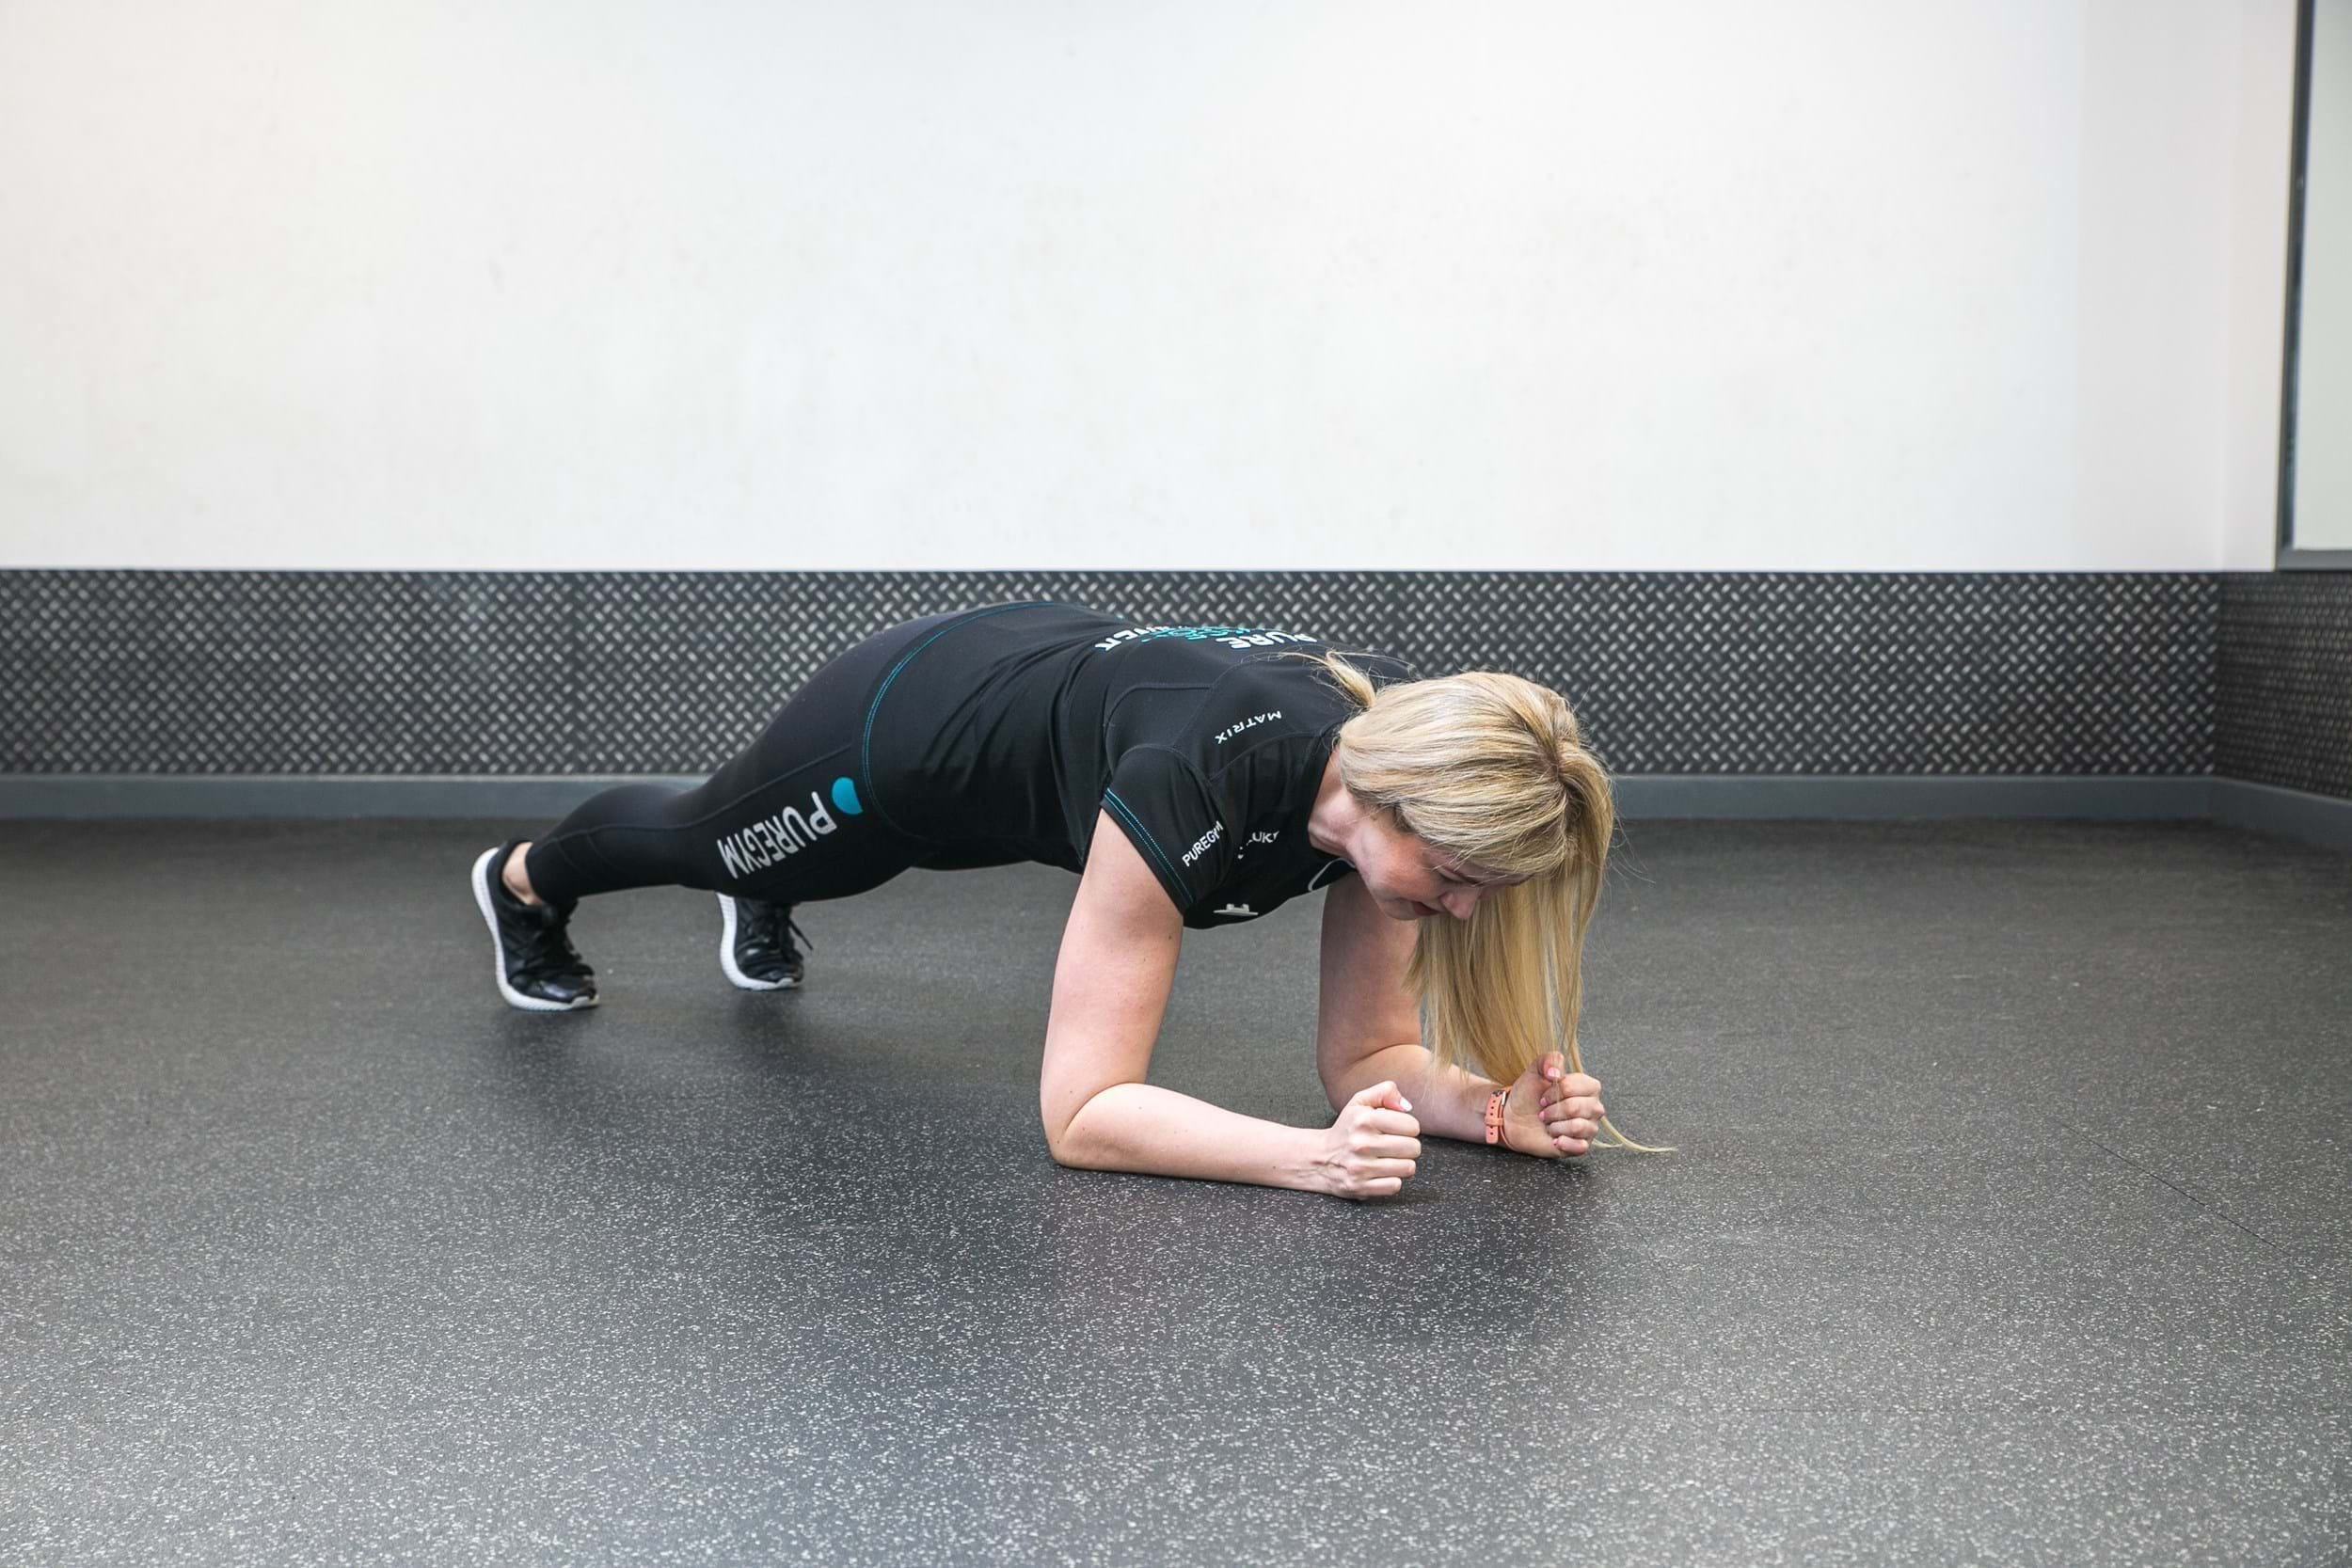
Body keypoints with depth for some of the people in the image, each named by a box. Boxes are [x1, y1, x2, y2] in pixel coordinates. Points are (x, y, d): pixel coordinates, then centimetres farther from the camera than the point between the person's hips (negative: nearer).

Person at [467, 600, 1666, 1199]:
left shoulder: (1402, 757, -28)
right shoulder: (1191, 785, -47)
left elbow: (1366, 1054, -19)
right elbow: (1080, 1112, -43)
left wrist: (1495, 1106, -39)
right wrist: (1312, 1157, -54)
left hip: (1042, 670, 4)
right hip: (902, 730, -4)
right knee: (702, 836, 30)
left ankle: (758, 913, 74)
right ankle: (524, 882, 63)